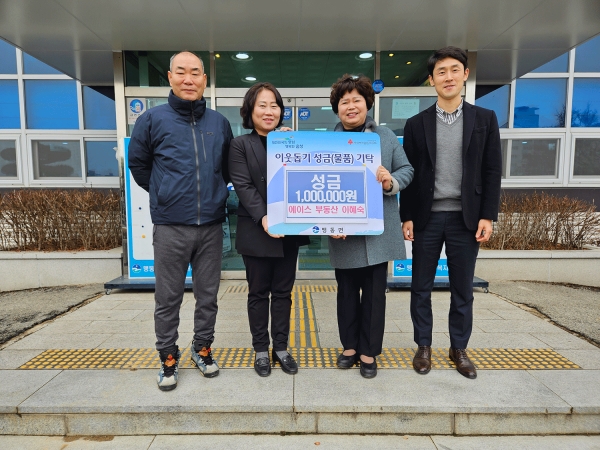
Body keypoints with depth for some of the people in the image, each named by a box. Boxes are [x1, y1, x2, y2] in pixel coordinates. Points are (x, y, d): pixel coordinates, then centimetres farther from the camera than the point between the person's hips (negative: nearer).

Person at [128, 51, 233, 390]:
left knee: (208, 295, 12)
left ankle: (203, 349, 31)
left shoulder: (220, 123, 5)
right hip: (170, 226, -2)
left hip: (211, 225, 2)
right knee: (168, 299, 8)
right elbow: (138, 164, 9)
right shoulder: (153, 119, -2)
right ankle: (168, 358, 26)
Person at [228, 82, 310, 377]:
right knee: (258, 293, 9)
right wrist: (263, 218, -23)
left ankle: (281, 348, 26)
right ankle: (261, 349, 24)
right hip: (257, 232, -3)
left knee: (283, 292, 12)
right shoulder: (240, 145, 1)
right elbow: (243, 186, -11)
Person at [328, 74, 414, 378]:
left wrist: (392, 181, -17)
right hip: (344, 232, 0)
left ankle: (369, 351, 26)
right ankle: (349, 346, 33)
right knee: (347, 292, 14)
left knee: (374, 292, 9)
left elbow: (406, 170, 6)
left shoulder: (386, 136, 5)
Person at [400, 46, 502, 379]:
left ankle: (459, 348, 26)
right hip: (427, 217, 0)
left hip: (466, 217, 0)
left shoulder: (484, 119, 5)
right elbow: (409, 173, 2)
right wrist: (406, 217, -2)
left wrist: (487, 216, -5)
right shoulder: (416, 124, 4)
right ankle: (423, 346, 23)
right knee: (421, 287, 7)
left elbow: (492, 172, 2)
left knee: (463, 289, 9)